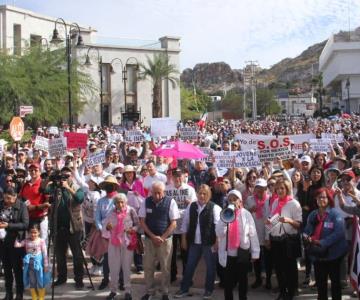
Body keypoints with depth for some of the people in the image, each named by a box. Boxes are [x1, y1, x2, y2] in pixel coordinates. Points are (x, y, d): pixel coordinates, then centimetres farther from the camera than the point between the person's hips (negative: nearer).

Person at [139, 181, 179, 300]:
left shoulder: (170, 202, -8)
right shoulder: (146, 202, -2)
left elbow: (173, 223, -6)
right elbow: (142, 221, 1)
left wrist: (162, 238, -11)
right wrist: (153, 237, -8)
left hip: (165, 239, -2)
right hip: (149, 239, 2)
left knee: (165, 267, 4)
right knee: (148, 267, 7)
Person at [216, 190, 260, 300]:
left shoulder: (246, 214, -2)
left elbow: (253, 234, -2)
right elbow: (219, 233, -7)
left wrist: (255, 253, -3)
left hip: (243, 253, -1)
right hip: (228, 254, 1)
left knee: (242, 280, 11)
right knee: (228, 282, 2)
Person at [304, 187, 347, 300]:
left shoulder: (335, 214, -11)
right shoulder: (312, 215, 8)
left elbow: (339, 232, -21)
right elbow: (307, 231, 9)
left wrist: (323, 242, -25)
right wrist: (307, 237, -15)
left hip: (333, 253, -5)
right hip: (317, 254, 5)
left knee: (335, 280, 10)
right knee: (320, 281, 15)